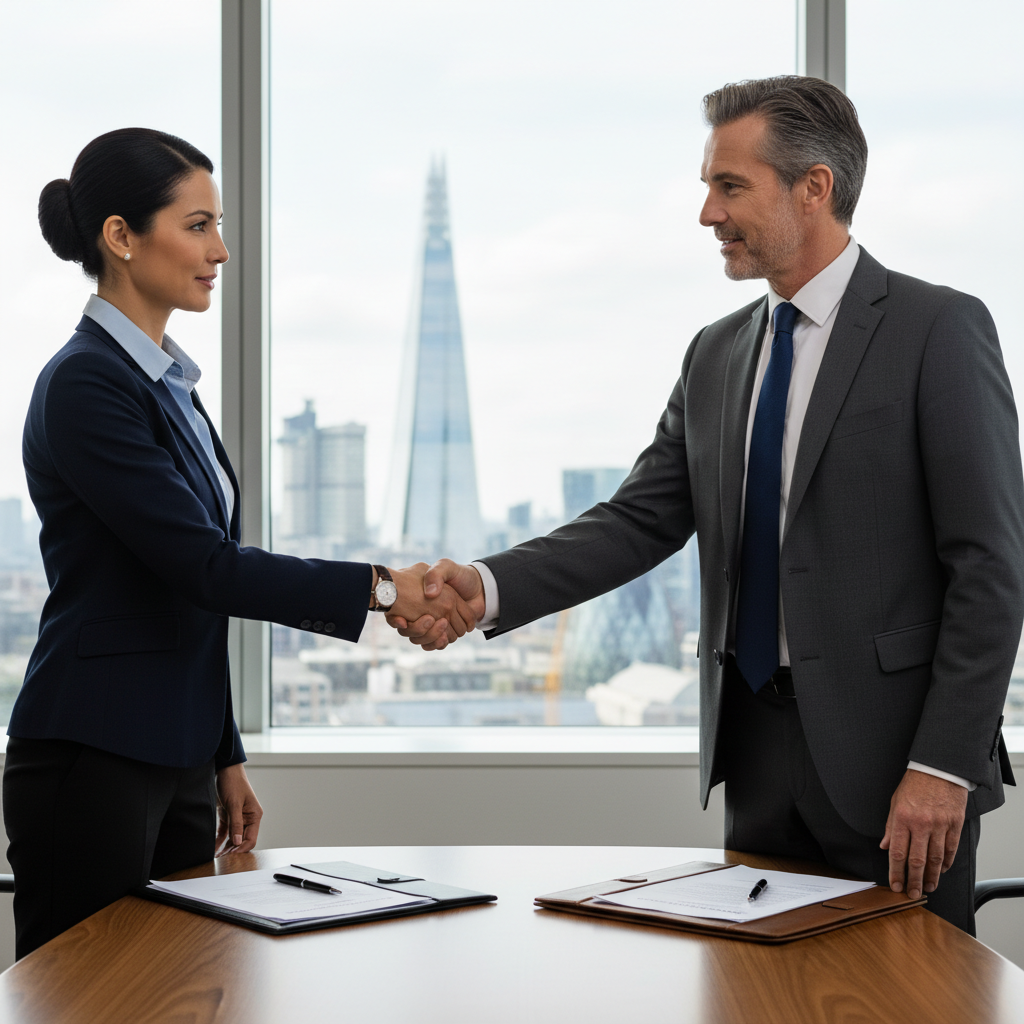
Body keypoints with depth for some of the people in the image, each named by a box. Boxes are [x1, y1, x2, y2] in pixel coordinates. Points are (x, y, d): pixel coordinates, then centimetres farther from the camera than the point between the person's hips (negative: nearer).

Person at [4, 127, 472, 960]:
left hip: (174, 761, 9)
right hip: (93, 766, -9)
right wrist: (380, 587, -18)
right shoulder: (85, 384, -14)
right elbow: (203, 564, -20)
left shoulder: (167, 381, 14)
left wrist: (225, 759, 18)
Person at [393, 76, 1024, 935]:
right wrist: (489, 588, -9)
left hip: (889, 753, -6)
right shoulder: (717, 355, 12)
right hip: (758, 757, 6)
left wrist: (944, 765, -16)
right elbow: (640, 520, 7)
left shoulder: (939, 330, -8)